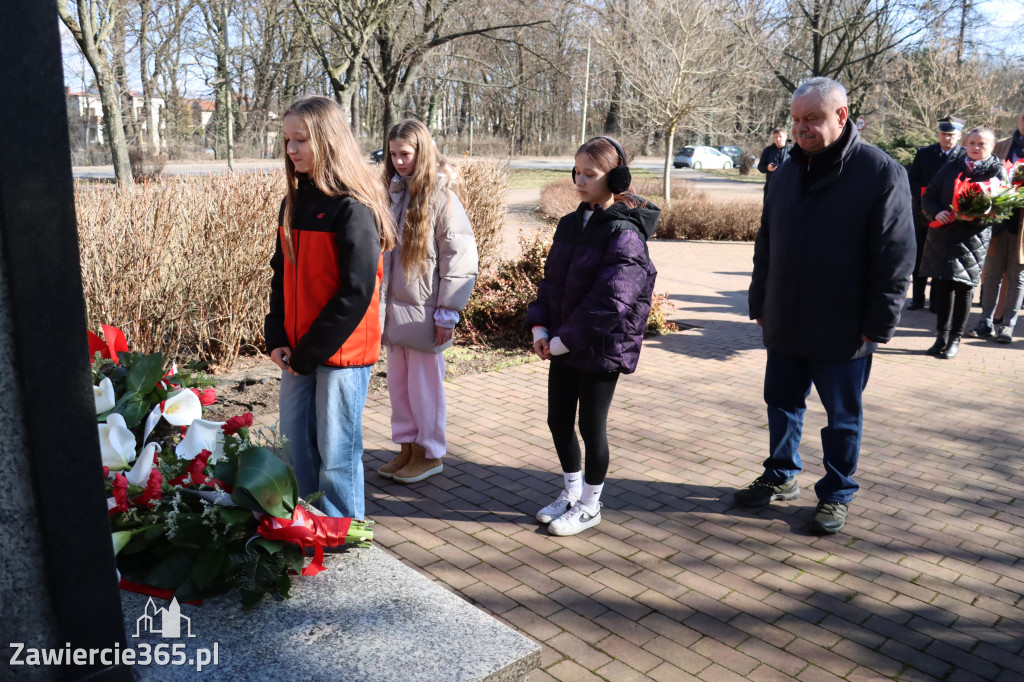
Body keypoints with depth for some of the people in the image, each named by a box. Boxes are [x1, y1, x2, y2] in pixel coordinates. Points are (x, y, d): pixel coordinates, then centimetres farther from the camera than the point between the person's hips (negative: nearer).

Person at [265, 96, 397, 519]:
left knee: (335, 452, 2)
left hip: (342, 352, -7)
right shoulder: (294, 202, 9)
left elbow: (357, 292, -18)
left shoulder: (352, 208, -14)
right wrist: (277, 338, 1)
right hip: (297, 351, 7)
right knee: (297, 442, 15)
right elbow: (281, 275, 13)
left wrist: (309, 352, -14)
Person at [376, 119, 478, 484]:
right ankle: (408, 447, 29)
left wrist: (448, 312, -14)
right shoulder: (392, 192, 9)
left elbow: (460, 256, -13)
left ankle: (430, 453, 21)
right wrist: (378, 300, 11)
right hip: (393, 306, 7)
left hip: (424, 310, -6)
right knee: (398, 382, 14)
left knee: (424, 383, 5)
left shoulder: (440, 194, -11)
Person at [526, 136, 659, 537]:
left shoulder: (623, 232, -16)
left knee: (591, 426, 6)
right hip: (562, 345, 7)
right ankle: (571, 491, 38)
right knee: (558, 420, 15)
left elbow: (610, 301, -22)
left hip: (601, 348, -7)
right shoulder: (570, 224, 8)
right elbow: (550, 279, 11)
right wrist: (540, 328, -3)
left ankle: (590, 506, 26)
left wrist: (563, 341, -19)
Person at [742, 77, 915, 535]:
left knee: (843, 418, 10)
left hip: (843, 332, -5)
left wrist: (877, 325, -14)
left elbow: (896, 258, -12)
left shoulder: (880, 172, -11)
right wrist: (760, 304, 12)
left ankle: (836, 494, 27)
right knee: (782, 404, 17)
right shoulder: (790, 171, 6)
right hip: (785, 325, 6)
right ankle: (781, 477, 36)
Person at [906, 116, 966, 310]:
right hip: (923, 213, 2)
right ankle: (918, 298, 18)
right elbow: (911, 179, 5)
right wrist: (922, 193, -13)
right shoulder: (924, 153, 5)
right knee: (919, 257, 8)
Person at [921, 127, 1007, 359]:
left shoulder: (998, 171, 3)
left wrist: (976, 216, -21)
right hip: (943, 234, 3)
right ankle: (941, 336, 15)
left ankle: (955, 339, 9)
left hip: (973, 238, -3)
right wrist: (936, 213, -11)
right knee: (943, 284, 4)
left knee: (964, 287, 0)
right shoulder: (951, 167, 11)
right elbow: (929, 196, 10)